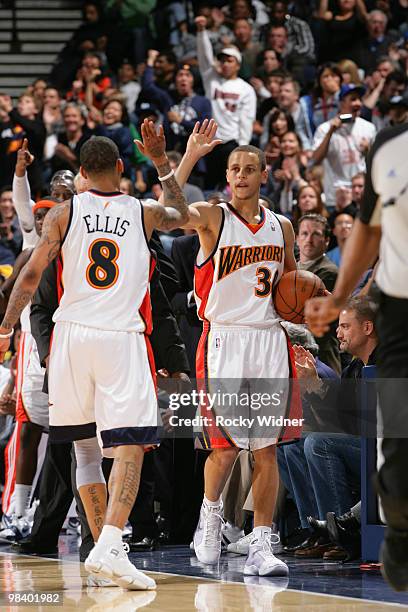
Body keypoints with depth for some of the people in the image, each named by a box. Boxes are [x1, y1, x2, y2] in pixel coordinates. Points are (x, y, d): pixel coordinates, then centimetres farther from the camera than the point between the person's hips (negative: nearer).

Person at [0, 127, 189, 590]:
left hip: (73, 335, 2)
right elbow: (181, 215, 29)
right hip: (122, 341, -2)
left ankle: (103, 547, 15)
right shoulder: (144, 213, 5)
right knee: (129, 446, -7)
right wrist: (162, 164, 31)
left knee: (85, 447, 15)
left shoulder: (64, 214, 3)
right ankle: (110, 547, -24)